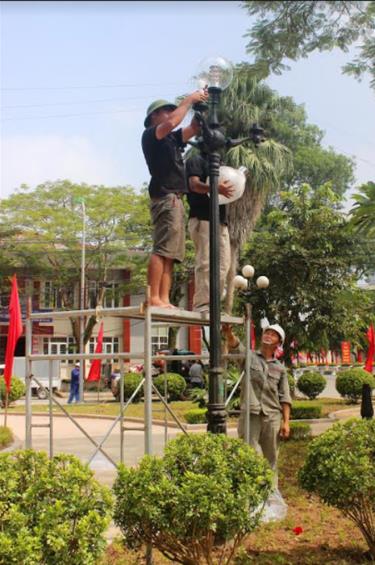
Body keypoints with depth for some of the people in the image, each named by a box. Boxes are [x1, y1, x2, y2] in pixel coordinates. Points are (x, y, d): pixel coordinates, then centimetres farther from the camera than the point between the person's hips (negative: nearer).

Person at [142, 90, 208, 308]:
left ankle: (164, 300, -4)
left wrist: (200, 107, 15)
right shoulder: (150, 135, 3)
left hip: (176, 200, 9)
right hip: (165, 197, -9)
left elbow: (194, 129, 28)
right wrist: (188, 101, -3)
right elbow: (171, 123, -14)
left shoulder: (171, 139, 28)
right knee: (162, 250, -17)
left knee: (171, 254, 0)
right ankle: (154, 298, -22)